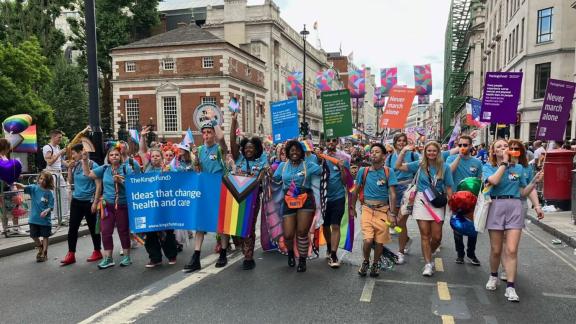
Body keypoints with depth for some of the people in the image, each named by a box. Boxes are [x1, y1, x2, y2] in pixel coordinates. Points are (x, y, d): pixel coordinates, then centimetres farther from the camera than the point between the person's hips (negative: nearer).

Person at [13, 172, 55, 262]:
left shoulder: (49, 193, -8)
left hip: (45, 219, -3)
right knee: (34, 235, 14)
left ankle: (44, 254, 23)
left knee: (45, 236, 9)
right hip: (34, 218, 3)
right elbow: (24, 187, -22)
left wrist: (46, 211, -28)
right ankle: (40, 248, 40)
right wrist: (18, 185, -42)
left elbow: (51, 207, -9)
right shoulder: (34, 188, -3)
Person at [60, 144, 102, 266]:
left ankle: (97, 252, 21)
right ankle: (71, 254, 13)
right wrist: (70, 168, 4)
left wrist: (95, 202, -16)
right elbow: (71, 181, 17)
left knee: (92, 228, 6)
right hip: (76, 201, 6)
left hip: (89, 201, -6)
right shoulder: (76, 165, 6)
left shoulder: (93, 165, -13)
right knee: (72, 228, 5)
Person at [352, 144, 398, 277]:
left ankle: (375, 264, 31)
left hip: (383, 210, 0)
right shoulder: (363, 171, 1)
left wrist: (392, 214, -8)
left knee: (379, 241, 5)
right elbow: (356, 190, 11)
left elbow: (392, 194, -4)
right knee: (367, 240, -12)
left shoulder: (389, 172, -2)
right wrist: (352, 207, 14)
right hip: (367, 209, 0)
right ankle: (365, 262, 17)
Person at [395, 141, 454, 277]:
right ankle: (428, 264, 10)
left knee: (437, 237, 1)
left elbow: (448, 188, 4)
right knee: (425, 235, 1)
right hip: (421, 201, 0)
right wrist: (403, 151, -6)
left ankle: (428, 254, 30)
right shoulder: (419, 165, 4)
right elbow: (398, 166, 4)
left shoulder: (444, 167, 2)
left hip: (437, 203, 0)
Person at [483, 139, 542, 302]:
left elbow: (523, 192, 13)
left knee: (512, 250, -7)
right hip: (496, 207, -1)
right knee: (496, 250, 7)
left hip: (514, 208, 1)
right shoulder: (488, 167, 3)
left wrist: (534, 182, -2)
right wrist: (504, 162, -11)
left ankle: (510, 287, -1)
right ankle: (493, 276, 32)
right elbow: (493, 181, -19)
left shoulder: (519, 168, 10)